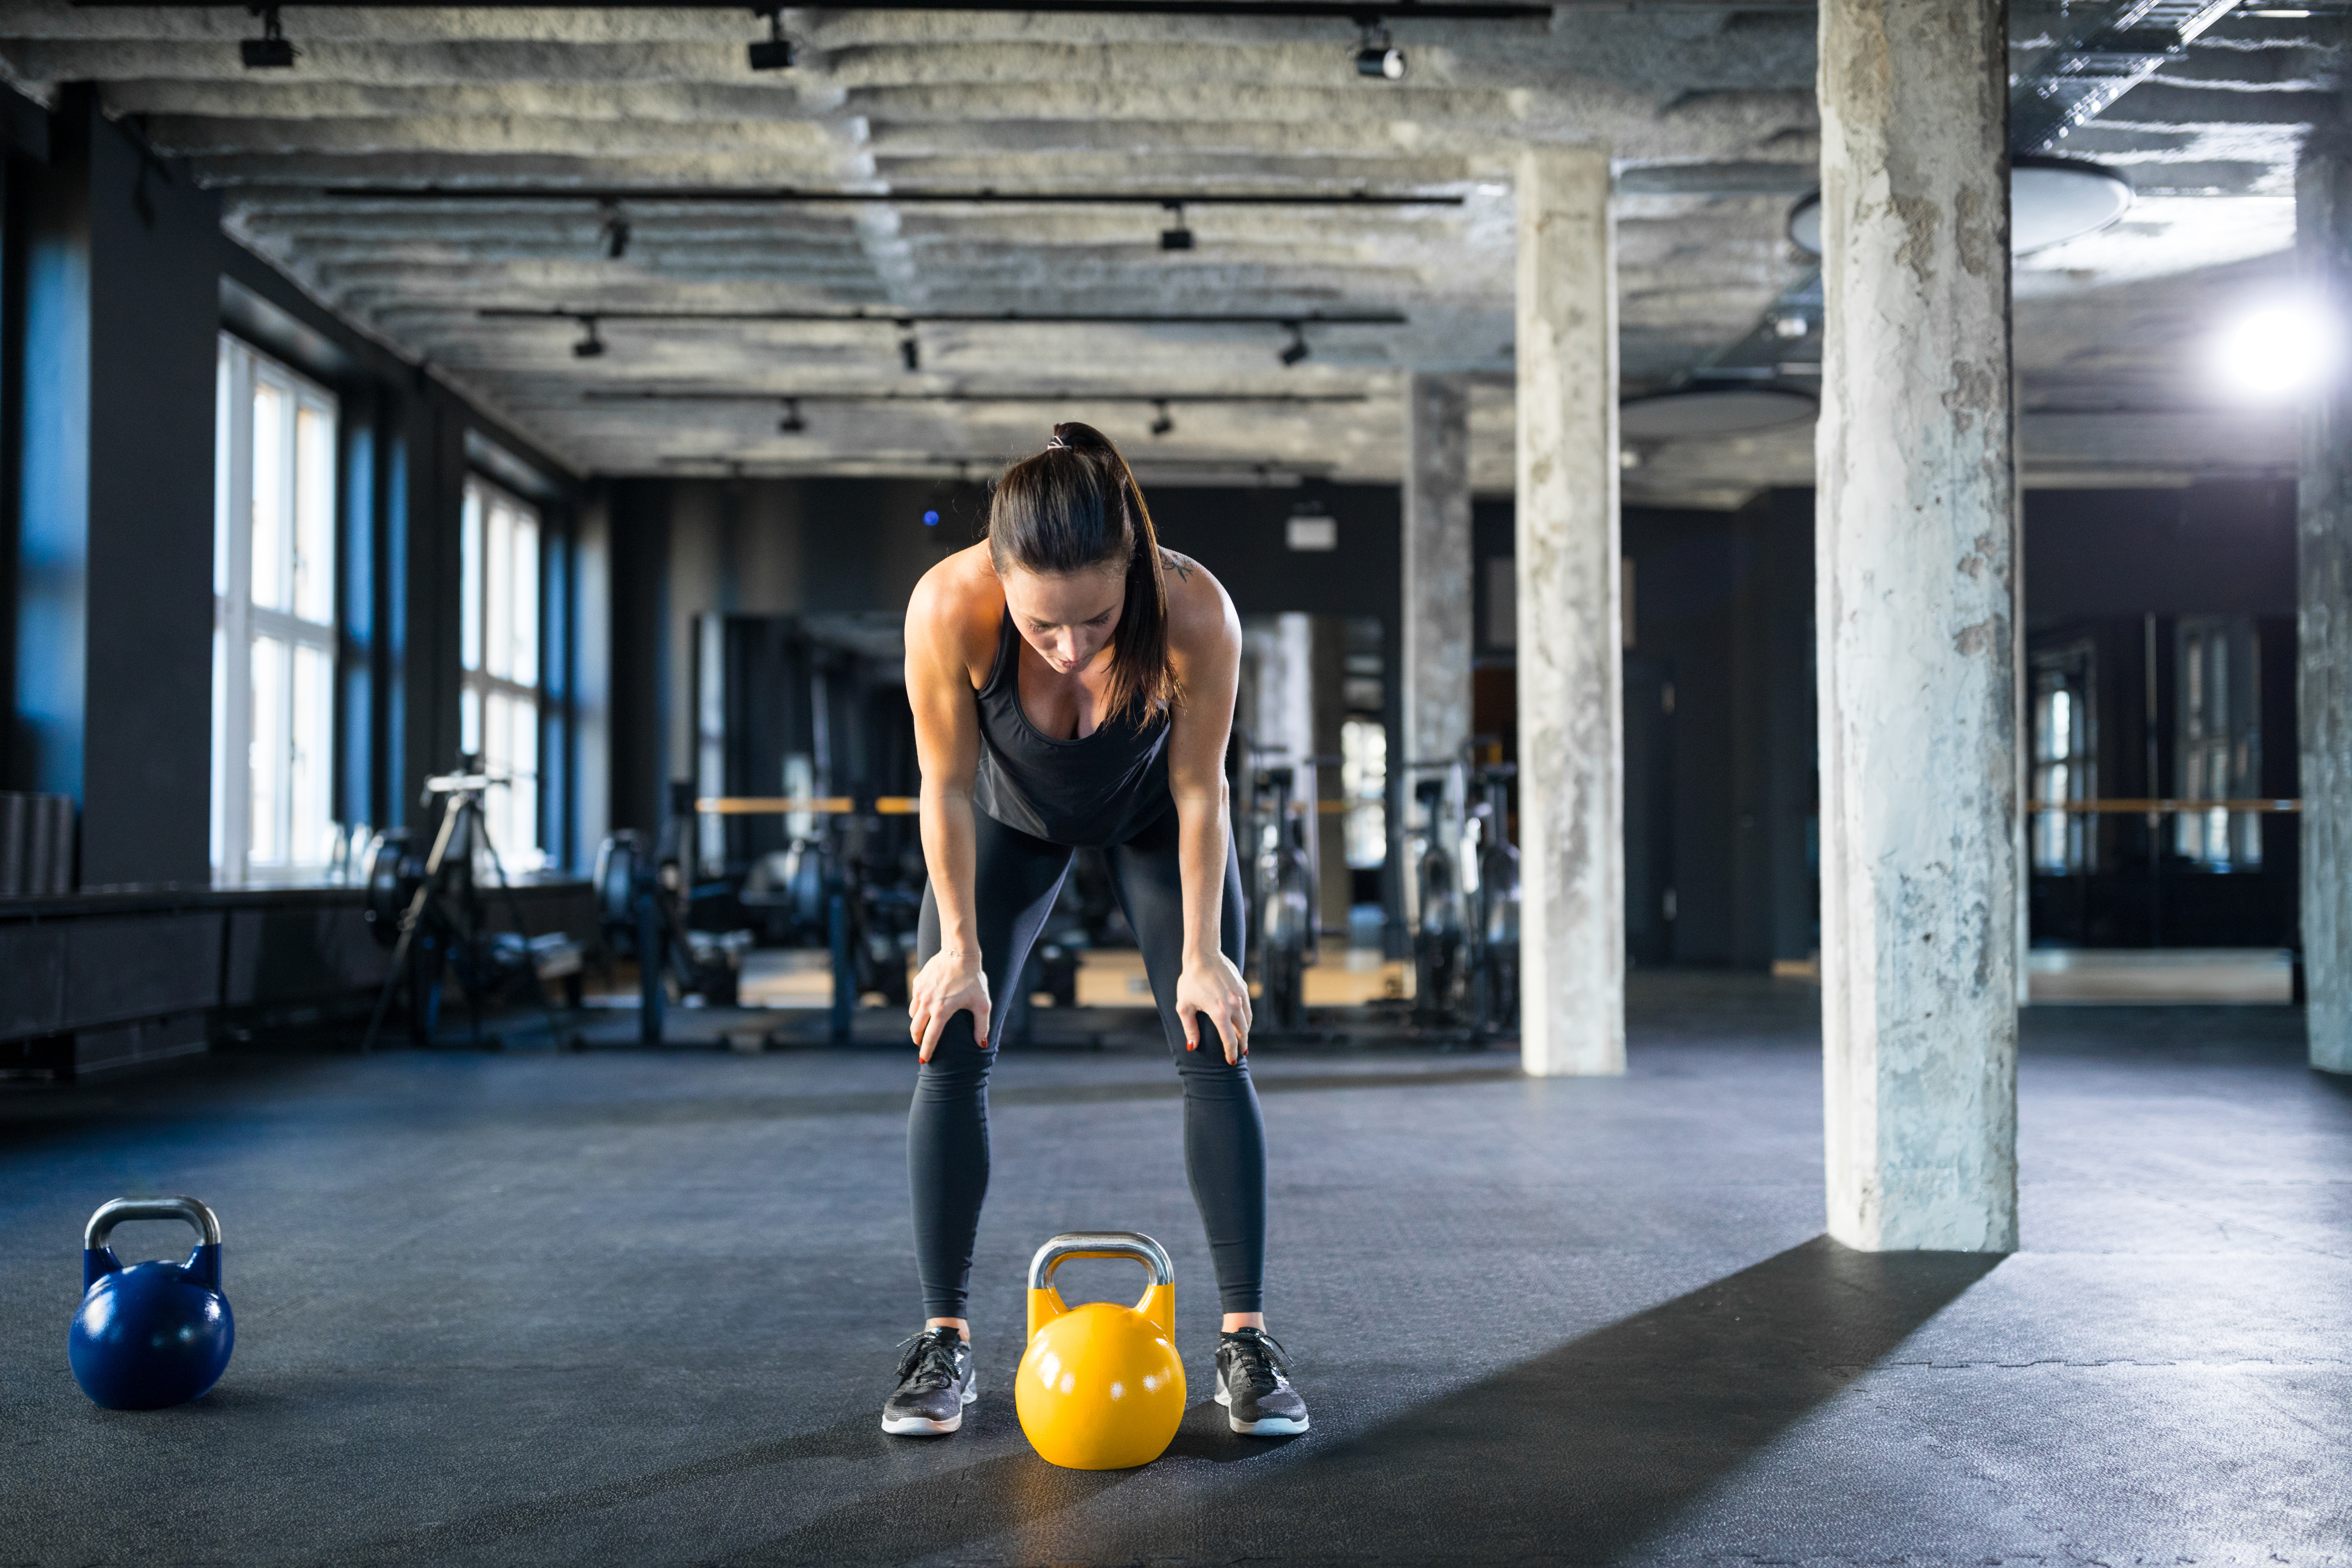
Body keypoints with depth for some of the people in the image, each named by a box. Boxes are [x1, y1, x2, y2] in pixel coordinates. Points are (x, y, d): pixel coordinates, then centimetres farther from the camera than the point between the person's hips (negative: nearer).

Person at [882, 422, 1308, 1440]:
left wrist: (1201, 954, -17)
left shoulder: (1195, 614, -41)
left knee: (1216, 1051, -7)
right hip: (1011, 813, 1)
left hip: (1151, 814, 0)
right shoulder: (948, 609, -40)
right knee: (947, 1052, -6)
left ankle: (1247, 1341, 1)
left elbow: (1200, 790, -24)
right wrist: (960, 948, -17)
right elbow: (948, 789, -24)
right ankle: (944, 1341, 4)